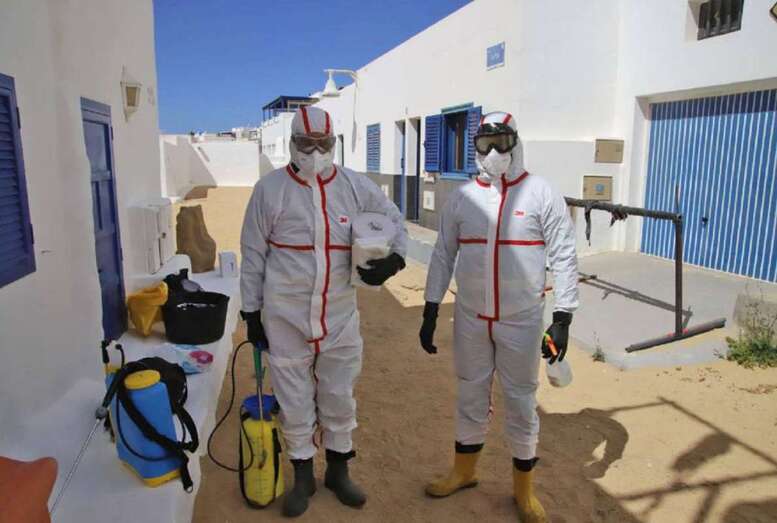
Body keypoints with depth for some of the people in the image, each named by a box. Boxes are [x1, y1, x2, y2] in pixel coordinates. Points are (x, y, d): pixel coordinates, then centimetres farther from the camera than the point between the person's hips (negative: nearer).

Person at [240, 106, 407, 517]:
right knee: (294, 401, 12)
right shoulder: (270, 188, -5)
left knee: (339, 398, 15)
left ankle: (338, 471, 38)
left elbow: (393, 220, 14)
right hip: (285, 317, -1)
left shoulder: (356, 186, 0)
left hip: (340, 316, 2)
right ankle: (302, 477, 34)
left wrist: (394, 257, -7)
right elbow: (253, 256, 0)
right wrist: (252, 312, 1)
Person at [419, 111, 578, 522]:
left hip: (522, 320, -2)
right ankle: (464, 469, 38)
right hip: (470, 317, 3)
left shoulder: (541, 194, -7)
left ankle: (523, 488, 30)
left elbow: (564, 258, -7)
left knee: (521, 401, 10)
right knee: (471, 394, 16)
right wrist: (430, 312, 3)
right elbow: (443, 256, 5)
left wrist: (562, 319, -11)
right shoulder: (462, 197, 1)